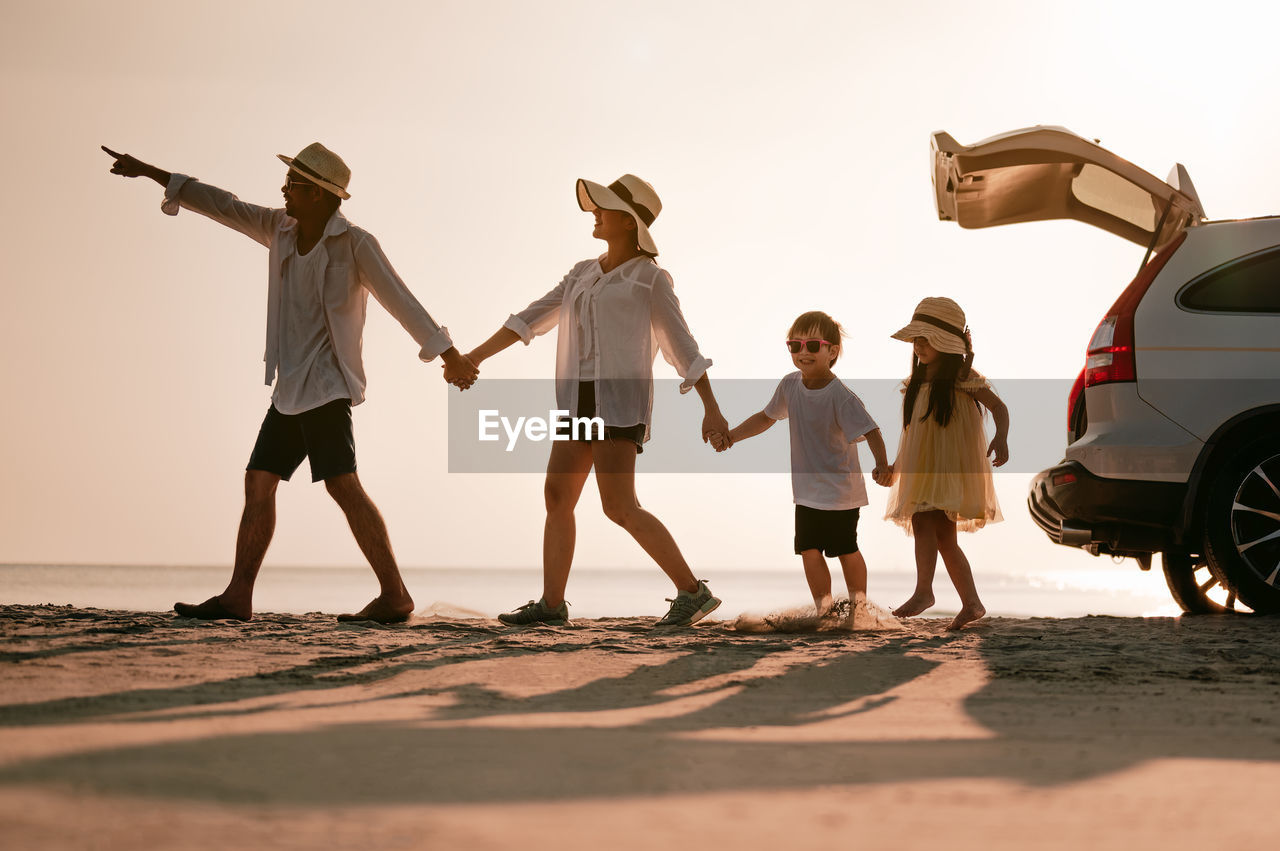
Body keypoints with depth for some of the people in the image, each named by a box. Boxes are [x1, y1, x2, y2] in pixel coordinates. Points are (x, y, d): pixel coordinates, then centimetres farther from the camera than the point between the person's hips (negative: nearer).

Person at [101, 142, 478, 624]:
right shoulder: (281, 229, 9)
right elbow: (221, 206, 13)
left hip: (326, 385, -8)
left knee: (342, 485, -17)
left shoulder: (356, 244, -11)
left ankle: (394, 595, -16)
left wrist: (449, 355, -24)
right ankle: (237, 598, 6)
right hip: (291, 389, 8)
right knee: (259, 484, 4)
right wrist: (150, 173, 13)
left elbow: (401, 301, -16)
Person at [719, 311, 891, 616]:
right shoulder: (790, 385, -3)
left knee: (846, 550, 7)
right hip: (807, 491, 5)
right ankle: (824, 609, 16)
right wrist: (733, 435, 6)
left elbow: (870, 431, -28)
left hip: (840, 491, -5)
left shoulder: (841, 397, -22)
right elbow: (766, 417, 15)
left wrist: (882, 465, -44)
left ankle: (858, 603, 26)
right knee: (809, 550, 3)